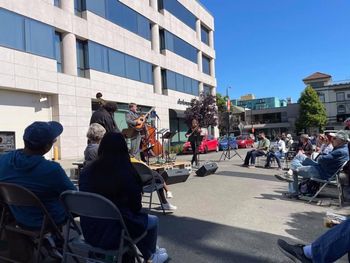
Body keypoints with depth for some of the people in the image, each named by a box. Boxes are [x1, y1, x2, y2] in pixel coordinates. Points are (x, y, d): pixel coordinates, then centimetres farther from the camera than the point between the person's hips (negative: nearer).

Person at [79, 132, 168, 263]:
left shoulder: (87, 171, -4)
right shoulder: (127, 173, -18)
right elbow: (136, 207, -8)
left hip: (89, 232, 6)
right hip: (113, 234, -5)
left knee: (138, 219, 30)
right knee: (153, 220, 20)